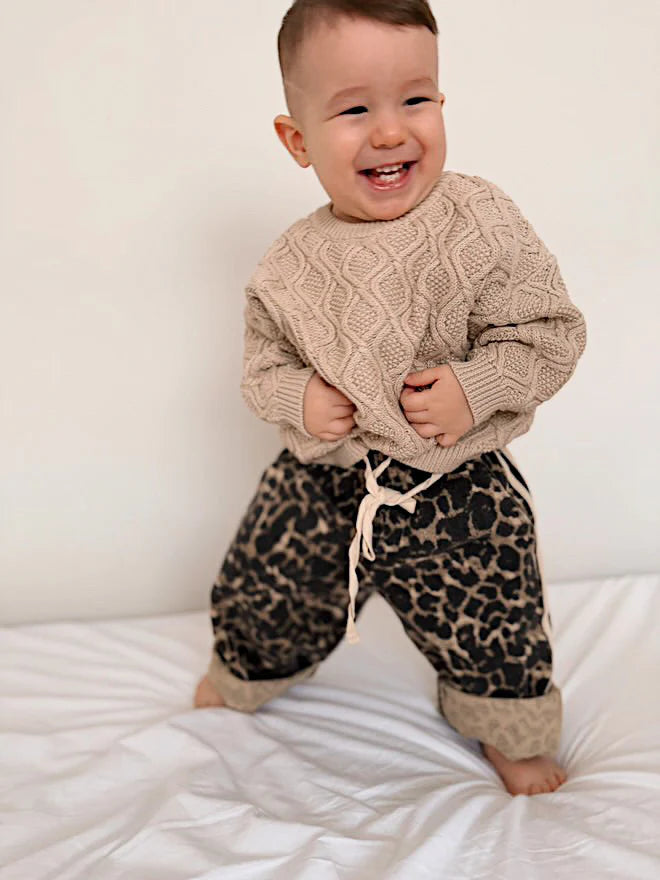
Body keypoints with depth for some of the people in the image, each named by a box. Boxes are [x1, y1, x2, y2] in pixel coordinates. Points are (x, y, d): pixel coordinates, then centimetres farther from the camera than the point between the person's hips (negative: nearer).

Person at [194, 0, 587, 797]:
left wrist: (476, 390, -24)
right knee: (257, 593, 18)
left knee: (490, 630, 9)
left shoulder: (482, 225, -15)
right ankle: (240, 677, 54)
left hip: (454, 493, -3)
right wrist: (296, 397, -14)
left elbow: (551, 333, -11)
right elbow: (263, 363, 7)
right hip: (319, 485, 3)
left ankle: (510, 733, 42)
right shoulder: (289, 267, -5)